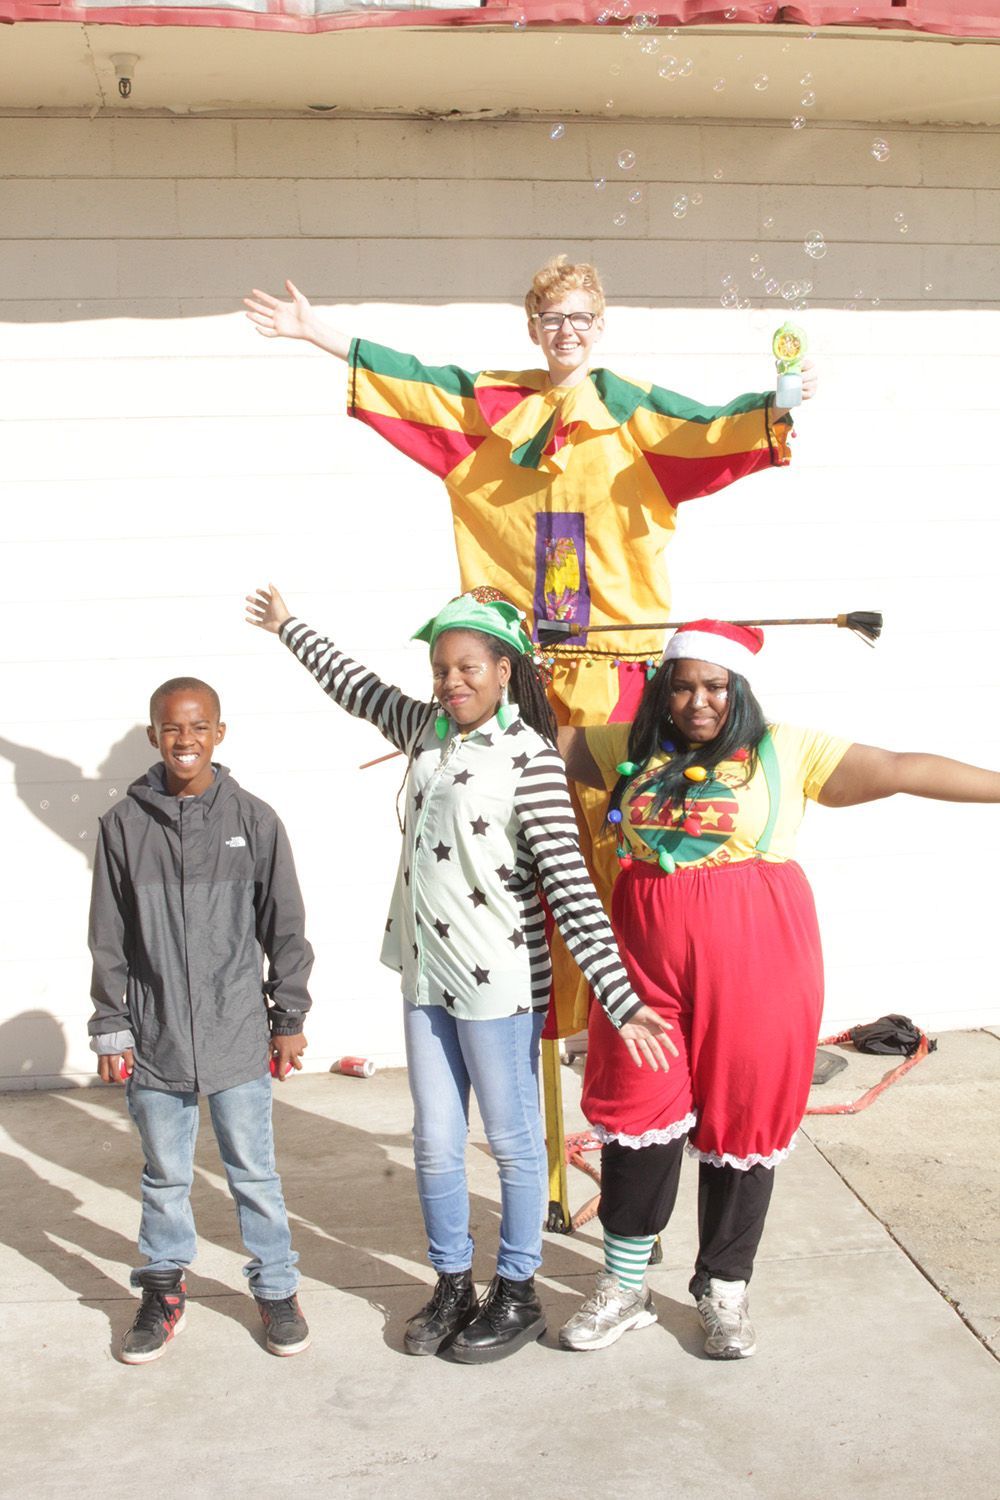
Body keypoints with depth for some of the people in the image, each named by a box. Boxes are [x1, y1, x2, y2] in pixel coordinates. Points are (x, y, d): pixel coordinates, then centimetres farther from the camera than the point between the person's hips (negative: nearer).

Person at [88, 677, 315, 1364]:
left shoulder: (254, 819, -2)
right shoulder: (124, 824, 0)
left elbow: (286, 929, 4)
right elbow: (110, 940, 4)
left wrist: (289, 1020, 4)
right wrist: (112, 1029, 3)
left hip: (239, 1036, -1)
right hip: (154, 1039, 1)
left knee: (254, 1172, 8)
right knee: (165, 1173, 14)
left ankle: (277, 1288, 25)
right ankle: (164, 1290, 32)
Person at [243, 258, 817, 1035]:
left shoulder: (632, 408, 3)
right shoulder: (493, 405, 12)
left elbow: (710, 429, -11)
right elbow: (408, 379, 16)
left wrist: (778, 407, -29)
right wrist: (317, 332, 16)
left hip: (616, 658, -3)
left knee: (610, 822, -3)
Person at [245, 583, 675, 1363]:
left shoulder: (530, 759, -16)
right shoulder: (428, 730, 5)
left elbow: (572, 889, -20)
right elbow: (358, 687, 24)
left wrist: (619, 998, -26)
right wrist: (288, 627, 36)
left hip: (498, 982, -7)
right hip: (426, 976, 7)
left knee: (513, 1141, 9)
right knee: (435, 1143, 14)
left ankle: (517, 1296, 26)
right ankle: (452, 1285, 32)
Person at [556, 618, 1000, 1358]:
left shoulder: (785, 752, 0)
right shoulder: (633, 750, 10)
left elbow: (904, 770, -4)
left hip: (754, 960, -2)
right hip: (649, 955, 3)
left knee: (743, 1122, 7)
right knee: (634, 1113, 5)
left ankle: (725, 1290, 26)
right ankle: (624, 1288, 23)